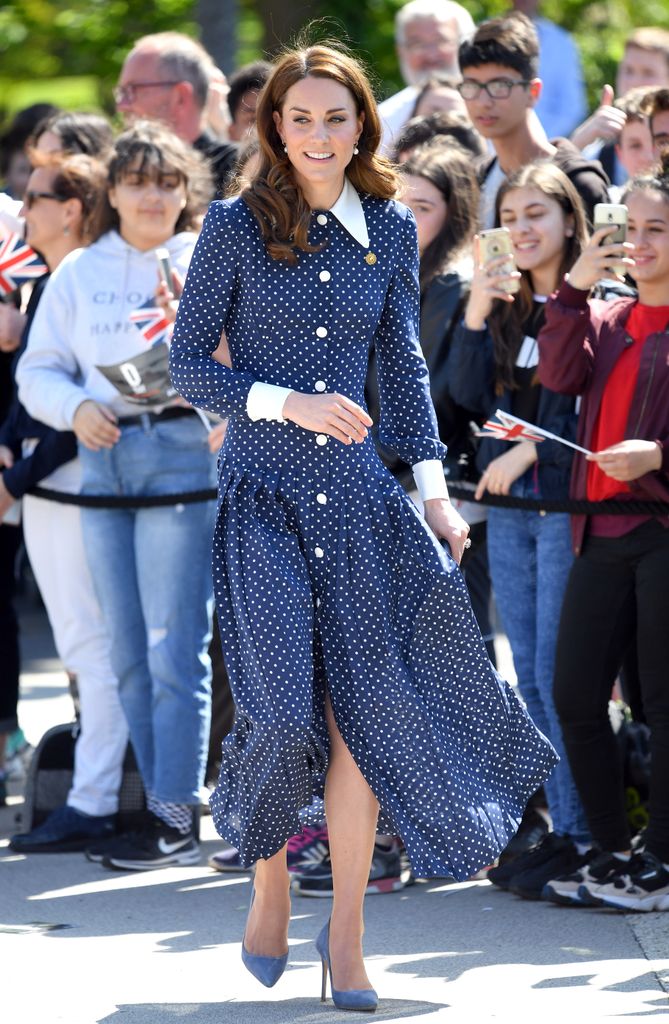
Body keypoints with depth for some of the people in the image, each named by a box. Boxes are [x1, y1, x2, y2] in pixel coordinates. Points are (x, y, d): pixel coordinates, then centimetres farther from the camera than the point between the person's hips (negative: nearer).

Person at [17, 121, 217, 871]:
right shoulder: (79, 273, 14)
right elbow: (37, 371, 11)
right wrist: (76, 408, -8)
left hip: (182, 452, -5)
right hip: (103, 462, 5)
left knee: (173, 646, -10)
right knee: (127, 653, 7)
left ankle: (176, 819, -8)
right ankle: (162, 804, 15)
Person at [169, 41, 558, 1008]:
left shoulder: (391, 231, 8)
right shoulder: (236, 226, -2)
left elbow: (403, 366, 13)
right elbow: (188, 364, -2)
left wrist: (434, 486, 5)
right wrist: (290, 403, -15)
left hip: (357, 494, 3)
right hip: (264, 493, -3)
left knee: (362, 712, -3)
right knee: (283, 705, -12)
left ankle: (345, 936, 7)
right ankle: (270, 885, 15)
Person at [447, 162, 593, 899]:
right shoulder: (505, 305, 14)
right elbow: (467, 393, 5)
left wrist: (531, 451, -13)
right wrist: (476, 312, -6)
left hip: (568, 506, -7)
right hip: (508, 509, 7)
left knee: (559, 677, -8)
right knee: (531, 680, 7)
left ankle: (581, 836, -3)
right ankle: (564, 830, 12)